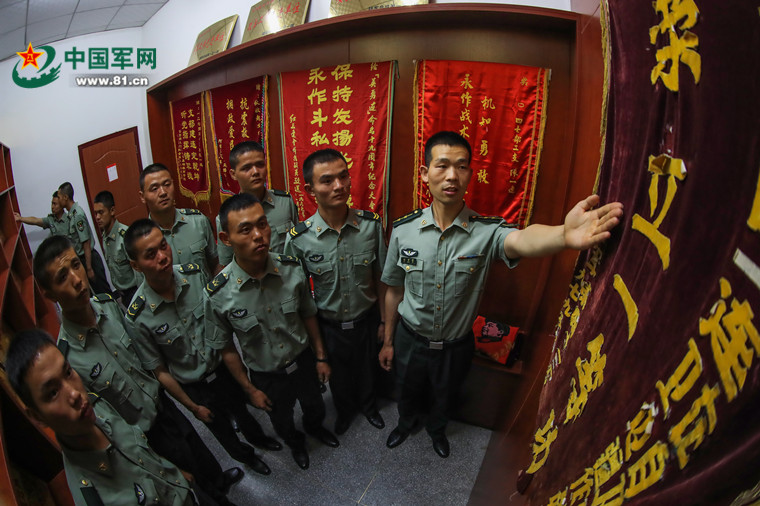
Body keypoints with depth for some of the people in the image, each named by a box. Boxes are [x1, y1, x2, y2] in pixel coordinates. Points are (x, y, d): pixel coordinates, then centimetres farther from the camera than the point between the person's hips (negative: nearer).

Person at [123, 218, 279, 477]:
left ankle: (257, 436, 63)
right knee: (222, 429, 25)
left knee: (241, 409, 30)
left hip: (223, 366, 2)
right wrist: (193, 407, -6)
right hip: (195, 387, -2)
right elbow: (159, 371, -14)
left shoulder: (195, 274, -20)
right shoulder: (137, 317, -27)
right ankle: (244, 455, 57)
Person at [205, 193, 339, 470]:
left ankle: (315, 427, 66)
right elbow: (226, 348, -11)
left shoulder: (292, 268, -22)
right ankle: (295, 442, 63)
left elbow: (308, 315, -6)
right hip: (266, 376, -1)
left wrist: (320, 357, 2)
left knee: (315, 408, 29)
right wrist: (250, 389, -4)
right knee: (282, 424, 27)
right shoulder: (218, 295, -27)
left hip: (303, 361, 2)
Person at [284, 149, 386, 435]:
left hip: (367, 320, 1)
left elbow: (380, 278, -6)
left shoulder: (371, 224, -18)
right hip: (329, 325, 0)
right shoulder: (298, 238, -21)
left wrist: (383, 321, 1)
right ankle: (345, 411, 58)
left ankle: (368, 406, 59)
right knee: (338, 377, 26)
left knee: (367, 370, 26)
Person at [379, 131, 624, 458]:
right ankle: (405, 424, 62)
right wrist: (388, 341, 5)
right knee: (407, 393, 27)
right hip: (410, 340, 1)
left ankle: (436, 428, 63)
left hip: (455, 346, 0)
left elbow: (520, 240, -47)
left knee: (445, 397, 28)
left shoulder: (486, 231, -22)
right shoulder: (404, 230, -16)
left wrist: (565, 235, -71)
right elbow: (394, 290, -4)